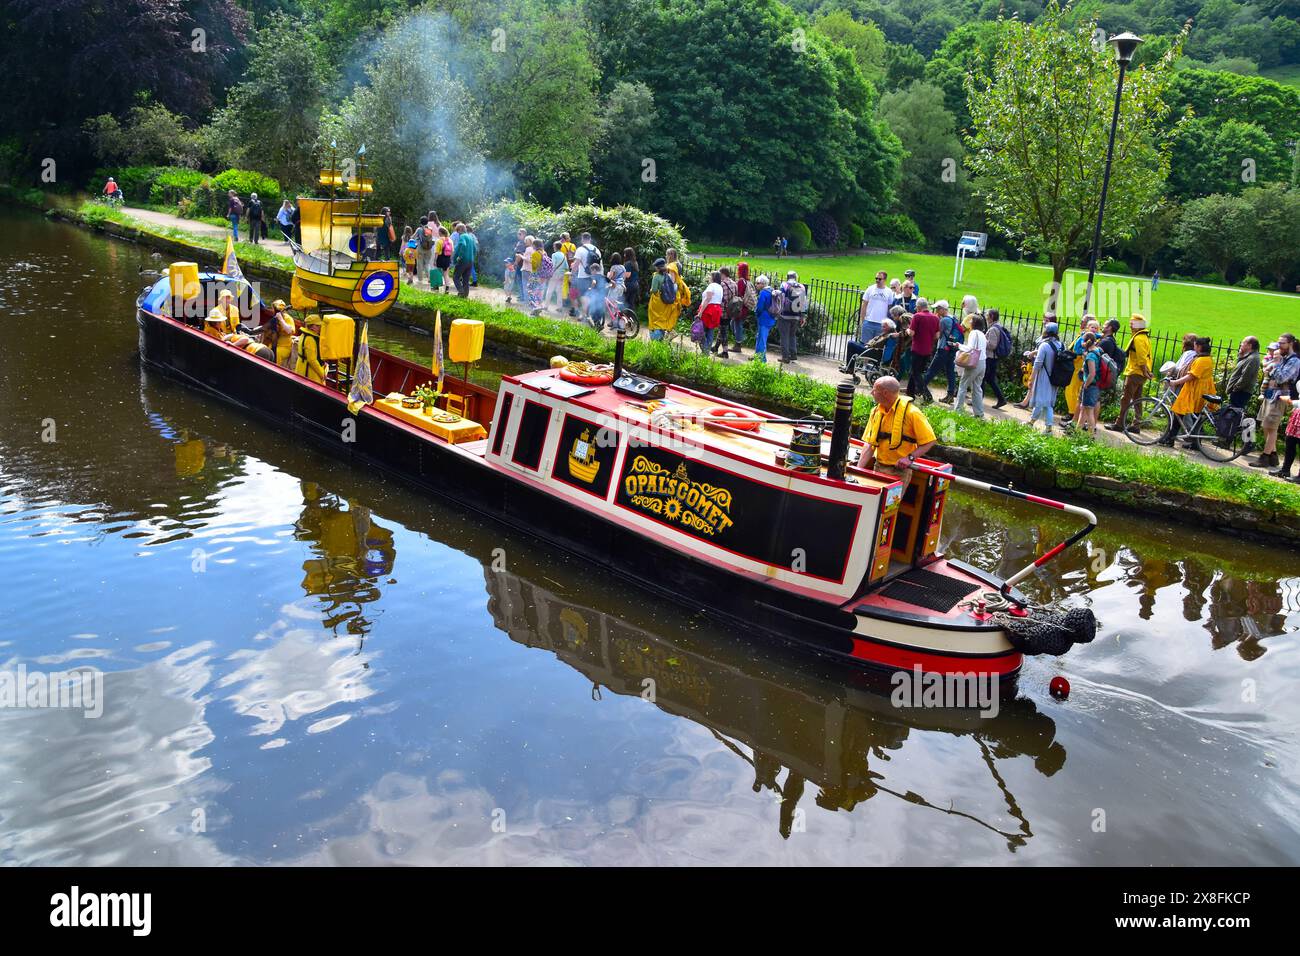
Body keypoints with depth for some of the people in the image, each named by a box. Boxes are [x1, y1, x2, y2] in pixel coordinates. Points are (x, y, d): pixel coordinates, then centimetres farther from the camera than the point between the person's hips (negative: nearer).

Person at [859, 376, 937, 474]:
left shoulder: (911, 412, -14)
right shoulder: (876, 412, 4)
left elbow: (929, 441, -10)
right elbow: (870, 445, 2)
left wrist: (910, 458, -21)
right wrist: (859, 469, -8)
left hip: (900, 470, -5)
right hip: (878, 468, 5)